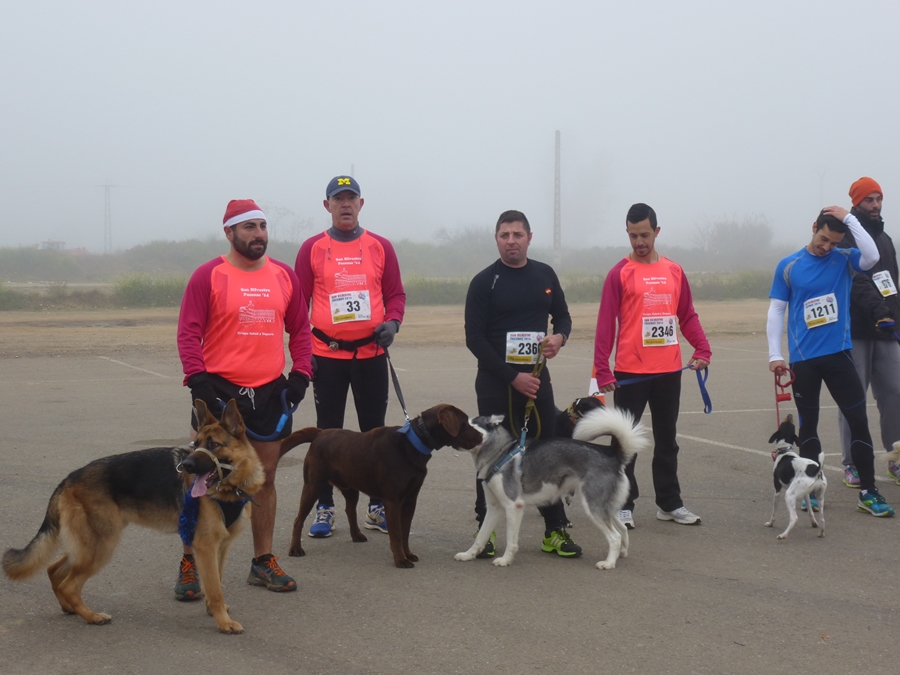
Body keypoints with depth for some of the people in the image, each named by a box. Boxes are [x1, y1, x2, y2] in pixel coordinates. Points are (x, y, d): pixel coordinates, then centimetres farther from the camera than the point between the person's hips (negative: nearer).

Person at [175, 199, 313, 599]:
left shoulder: (284, 276, 8)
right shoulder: (208, 276, -5)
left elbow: (299, 329, 14)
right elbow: (188, 332, -7)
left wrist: (300, 373, 3)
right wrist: (197, 379, -17)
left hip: (270, 393, 4)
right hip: (219, 391, -4)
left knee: (265, 479, 11)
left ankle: (263, 563, 22)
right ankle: (190, 566, 6)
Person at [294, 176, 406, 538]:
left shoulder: (380, 247, 6)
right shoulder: (312, 248, 2)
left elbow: (396, 293, 10)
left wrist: (392, 321, -9)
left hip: (371, 353, 1)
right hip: (327, 354, -1)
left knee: (374, 430, 7)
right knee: (327, 433, 4)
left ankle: (377, 507, 16)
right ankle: (324, 509, 12)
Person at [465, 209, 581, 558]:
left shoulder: (545, 275, 8)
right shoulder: (484, 282, -5)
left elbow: (562, 315, 19)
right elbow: (475, 338, -8)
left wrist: (560, 336, -6)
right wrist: (512, 377, -14)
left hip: (536, 376, 3)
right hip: (495, 381, -3)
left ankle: (555, 530, 10)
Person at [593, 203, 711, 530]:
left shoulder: (675, 272, 8)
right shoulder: (620, 274, -4)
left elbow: (687, 316, 12)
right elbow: (606, 323, -8)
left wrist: (702, 348, -3)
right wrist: (602, 369, -15)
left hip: (669, 371, 4)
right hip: (630, 373, -4)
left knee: (667, 440, 13)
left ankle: (669, 503, 22)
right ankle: (624, 506, 9)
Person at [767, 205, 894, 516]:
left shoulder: (844, 259, 2)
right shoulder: (789, 266, 0)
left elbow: (872, 256, -20)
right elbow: (776, 311, 2)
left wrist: (849, 218, -16)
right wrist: (774, 354, -4)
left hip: (838, 354, 1)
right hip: (803, 359, 0)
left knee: (859, 420, -2)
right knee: (807, 424, 8)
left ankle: (867, 491, 6)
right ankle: (812, 489, 19)